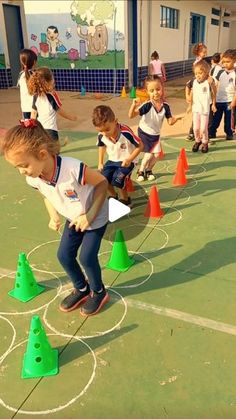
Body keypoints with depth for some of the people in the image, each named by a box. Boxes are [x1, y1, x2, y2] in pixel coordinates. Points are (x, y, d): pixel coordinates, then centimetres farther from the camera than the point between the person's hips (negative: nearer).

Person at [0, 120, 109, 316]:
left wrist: (90, 215, -28)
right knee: (64, 255, 7)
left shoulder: (73, 168, -40)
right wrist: (54, 216, -8)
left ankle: (98, 292, 24)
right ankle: (82, 289, 34)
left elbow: (102, 182, -25)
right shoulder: (33, 178, -19)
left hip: (96, 218, -6)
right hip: (74, 218, 6)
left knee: (87, 257, -6)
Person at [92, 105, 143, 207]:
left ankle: (125, 200, 7)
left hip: (126, 161, -5)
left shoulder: (126, 133, -31)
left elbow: (140, 146, -17)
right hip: (112, 160, 5)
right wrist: (100, 163, 10)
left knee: (117, 180, -23)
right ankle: (113, 196, 20)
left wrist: (129, 159, -26)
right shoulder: (101, 136, -15)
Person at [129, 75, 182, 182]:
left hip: (156, 134, 4)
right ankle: (141, 171, 19)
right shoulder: (147, 105, -26)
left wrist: (175, 119, -26)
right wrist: (134, 105, -51)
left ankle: (149, 170, 28)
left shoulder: (165, 106, -13)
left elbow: (170, 121, -4)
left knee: (156, 154, 1)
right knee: (149, 154, -7)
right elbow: (131, 115, -33)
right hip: (144, 133, -4)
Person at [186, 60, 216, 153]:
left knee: (203, 128, 1)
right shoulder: (194, 82, -1)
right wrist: (190, 105, 17)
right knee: (196, 128, 8)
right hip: (195, 108, 3)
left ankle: (205, 143, 24)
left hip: (205, 109, -3)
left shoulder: (208, 82, -13)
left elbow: (213, 94, -4)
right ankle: (197, 141, 32)